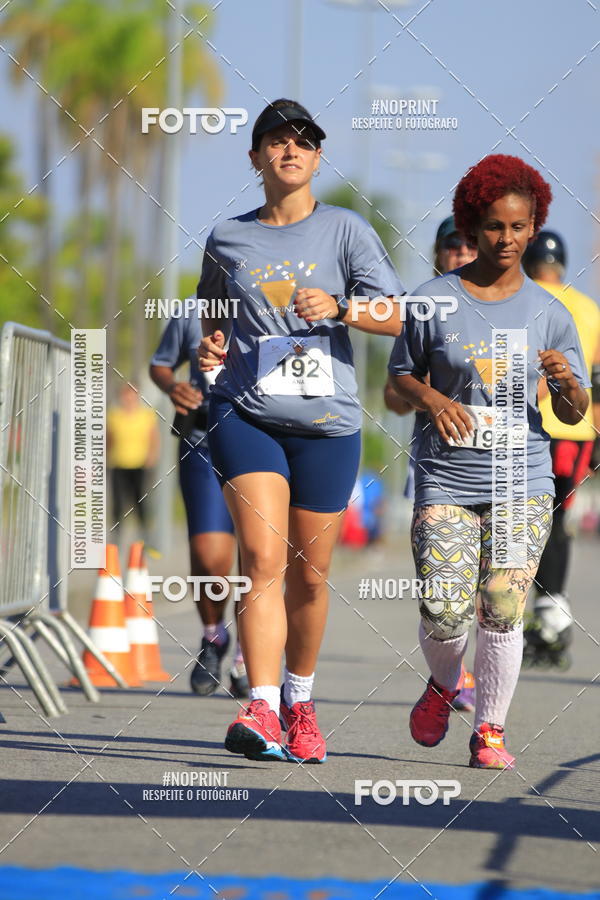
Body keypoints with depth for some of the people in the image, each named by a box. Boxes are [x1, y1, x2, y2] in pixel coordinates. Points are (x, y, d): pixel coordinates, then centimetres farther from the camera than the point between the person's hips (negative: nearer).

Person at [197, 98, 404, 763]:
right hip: (246, 414, 0)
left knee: (308, 574, 7)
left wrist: (338, 308, -18)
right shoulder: (227, 239, 10)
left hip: (326, 420, 0)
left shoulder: (346, 230, 4)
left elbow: (398, 317, -1)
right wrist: (210, 348, 1)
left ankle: (299, 700, 29)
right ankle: (261, 709, -26)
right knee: (262, 557, -18)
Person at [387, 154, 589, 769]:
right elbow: (401, 376, 11)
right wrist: (432, 399, -11)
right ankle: (443, 684, 25)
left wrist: (568, 383, -15)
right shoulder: (434, 301, 1)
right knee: (444, 614, -8)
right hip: (446, 480, -1)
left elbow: (573, 415, 8)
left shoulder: (548, 314, 4)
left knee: (503, 612, -5)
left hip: (522, 481, 1)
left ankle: (490, 729, 10)